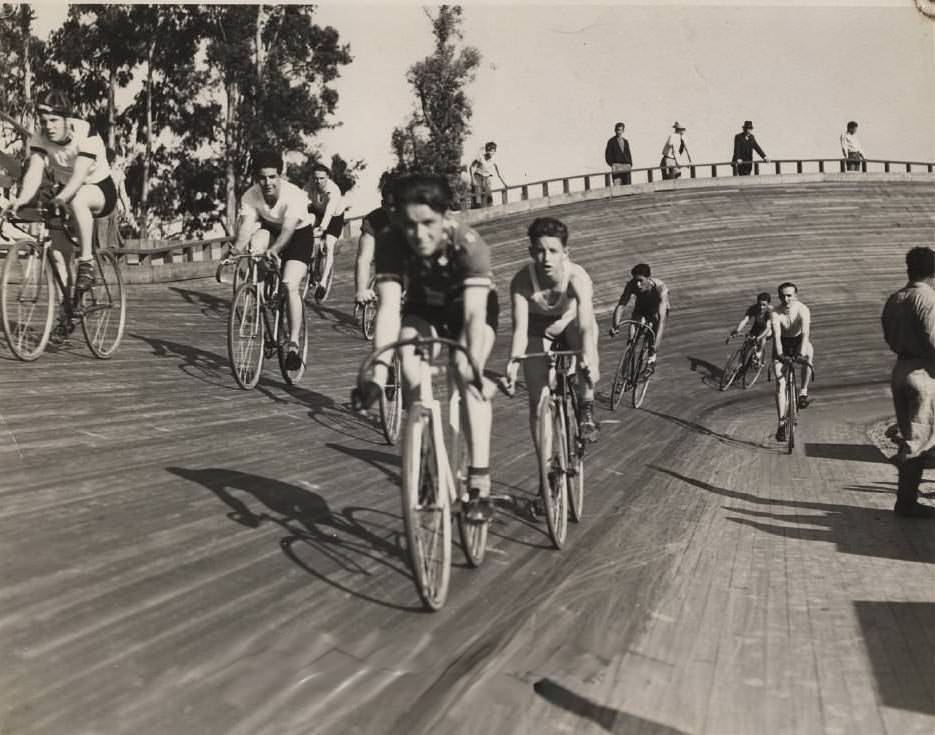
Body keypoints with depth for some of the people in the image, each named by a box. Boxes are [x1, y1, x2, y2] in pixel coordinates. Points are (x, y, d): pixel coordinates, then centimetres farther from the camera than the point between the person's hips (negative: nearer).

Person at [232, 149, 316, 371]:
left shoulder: (294, 195, -32)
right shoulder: (250, 196, -21)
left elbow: (288, 229, -43)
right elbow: (246, 226, -31)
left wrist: (274, 250, -60)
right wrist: (237, 249, -51)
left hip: (299, 234, -4)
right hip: (270, 229, 4)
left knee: (291, 286, -21)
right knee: (256, 242, -32)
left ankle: (293, 345, -17)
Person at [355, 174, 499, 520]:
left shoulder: (469, 244, -37)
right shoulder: (390, 242, -32)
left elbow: (474, 313, -46)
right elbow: (388, 308, -39)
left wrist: (473, 366, -63)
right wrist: (377, 376, -50)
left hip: (470, 307, -2)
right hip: (424, 307, 2)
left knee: (466, 374, -27)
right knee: (411, 374, -24)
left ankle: (479, 482, -24)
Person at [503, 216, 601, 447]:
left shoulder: (577, 277, -36)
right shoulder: (521, 281, -32)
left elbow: (586, 326, -47)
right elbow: (520, 328, -37)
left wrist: (588, 359, -64)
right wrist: (513, 363, -54)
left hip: (572, 322, -1)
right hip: (540, 328, 1)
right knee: (537, 401, -5)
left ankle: (586, 410, -13)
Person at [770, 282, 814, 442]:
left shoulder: (803, 310, -25)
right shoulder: (775, 313, -24)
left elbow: (805, 333, -38)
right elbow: (776, 336, -34)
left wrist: (802, 353, -54)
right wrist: (780, 354, -51)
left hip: (799, 340, 0)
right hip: (783, 343, 0)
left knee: (809, 353, -36)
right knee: (780, 383, -9)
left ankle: (803, 391, -20)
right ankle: (782, 424, -3)